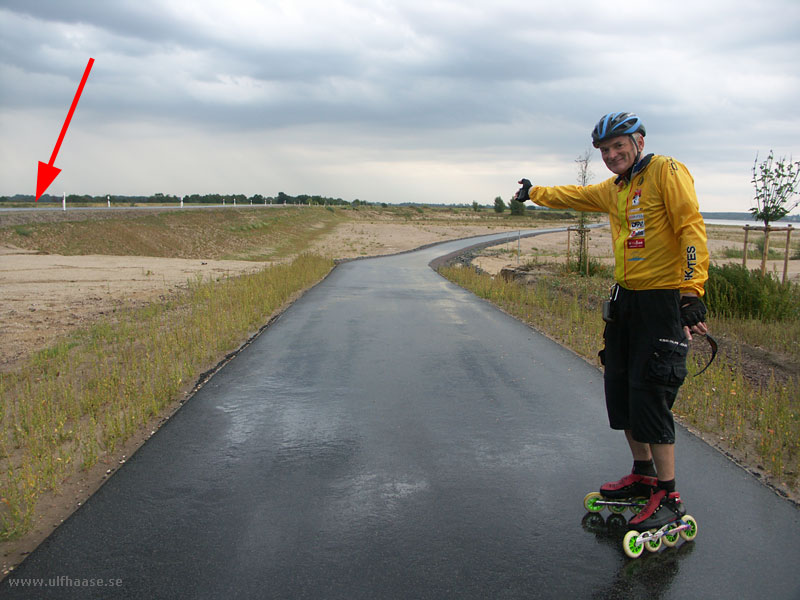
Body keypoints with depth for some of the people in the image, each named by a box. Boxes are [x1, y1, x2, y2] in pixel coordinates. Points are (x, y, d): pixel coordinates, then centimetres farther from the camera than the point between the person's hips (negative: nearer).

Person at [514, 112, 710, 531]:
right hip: (625, 299, 8)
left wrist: (692, 292, -26)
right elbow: (573, 196, 36)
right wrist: (534, 192, 49)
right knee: (619, 388, 10)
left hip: (664, 301, -8)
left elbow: (691, 229, -17)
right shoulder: (613, 189, 16)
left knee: (650, 393, -10)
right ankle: (644, 474, 26)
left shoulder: (667, 171, -8)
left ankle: (668, 498, 1)